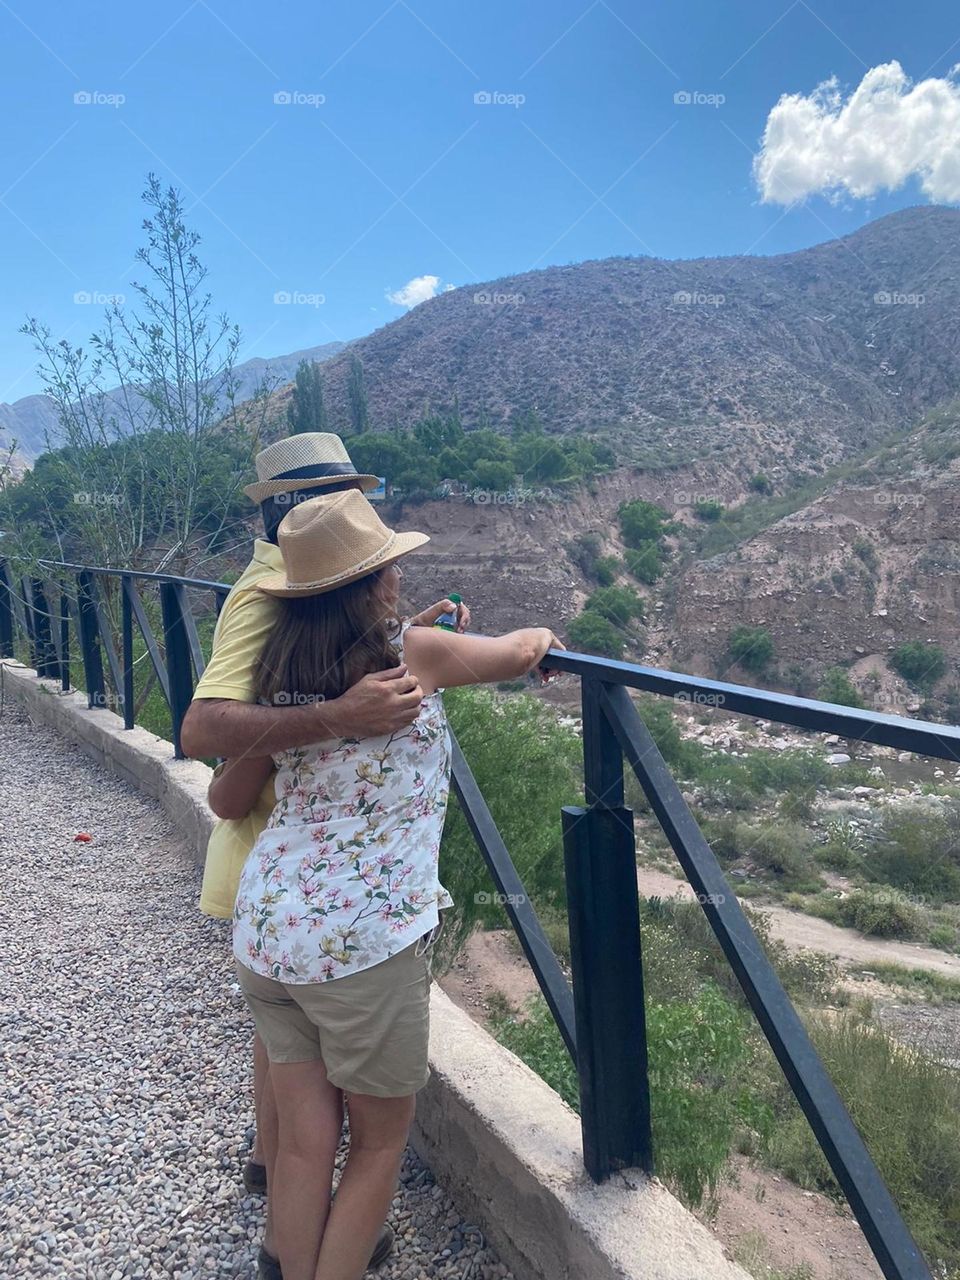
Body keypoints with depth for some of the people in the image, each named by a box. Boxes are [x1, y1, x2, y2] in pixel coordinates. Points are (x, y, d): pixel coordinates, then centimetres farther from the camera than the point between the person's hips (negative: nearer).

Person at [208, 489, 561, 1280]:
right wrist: (543, 636, 30)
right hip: (364, 940, -5)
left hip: (266, 927, 6)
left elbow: (227, 801, 12)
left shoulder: (279, 676, 4)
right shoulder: (412, 654, -10)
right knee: (380, 1144, 16)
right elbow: (518, 654, 6)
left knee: (306, 1141, 18)